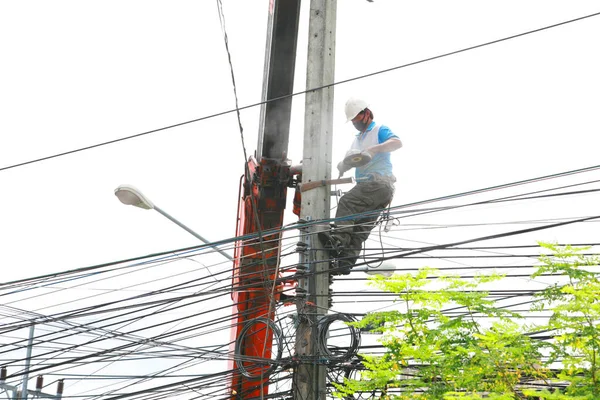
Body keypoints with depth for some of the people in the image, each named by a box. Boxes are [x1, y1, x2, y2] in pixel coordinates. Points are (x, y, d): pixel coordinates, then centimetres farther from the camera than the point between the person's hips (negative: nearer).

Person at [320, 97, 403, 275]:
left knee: (347, 201, -25)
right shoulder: (358, 139, 30)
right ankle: (346, 260, -9)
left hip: (380, 182, -8)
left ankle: (338, 238, -34)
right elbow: (347, 162, 21)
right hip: (366, 185, 8)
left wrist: (374, 149, -30)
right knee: (360, 228, -1)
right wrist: (344, 163, -5)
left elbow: (397, 142, -16)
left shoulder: (379, 130, 5)